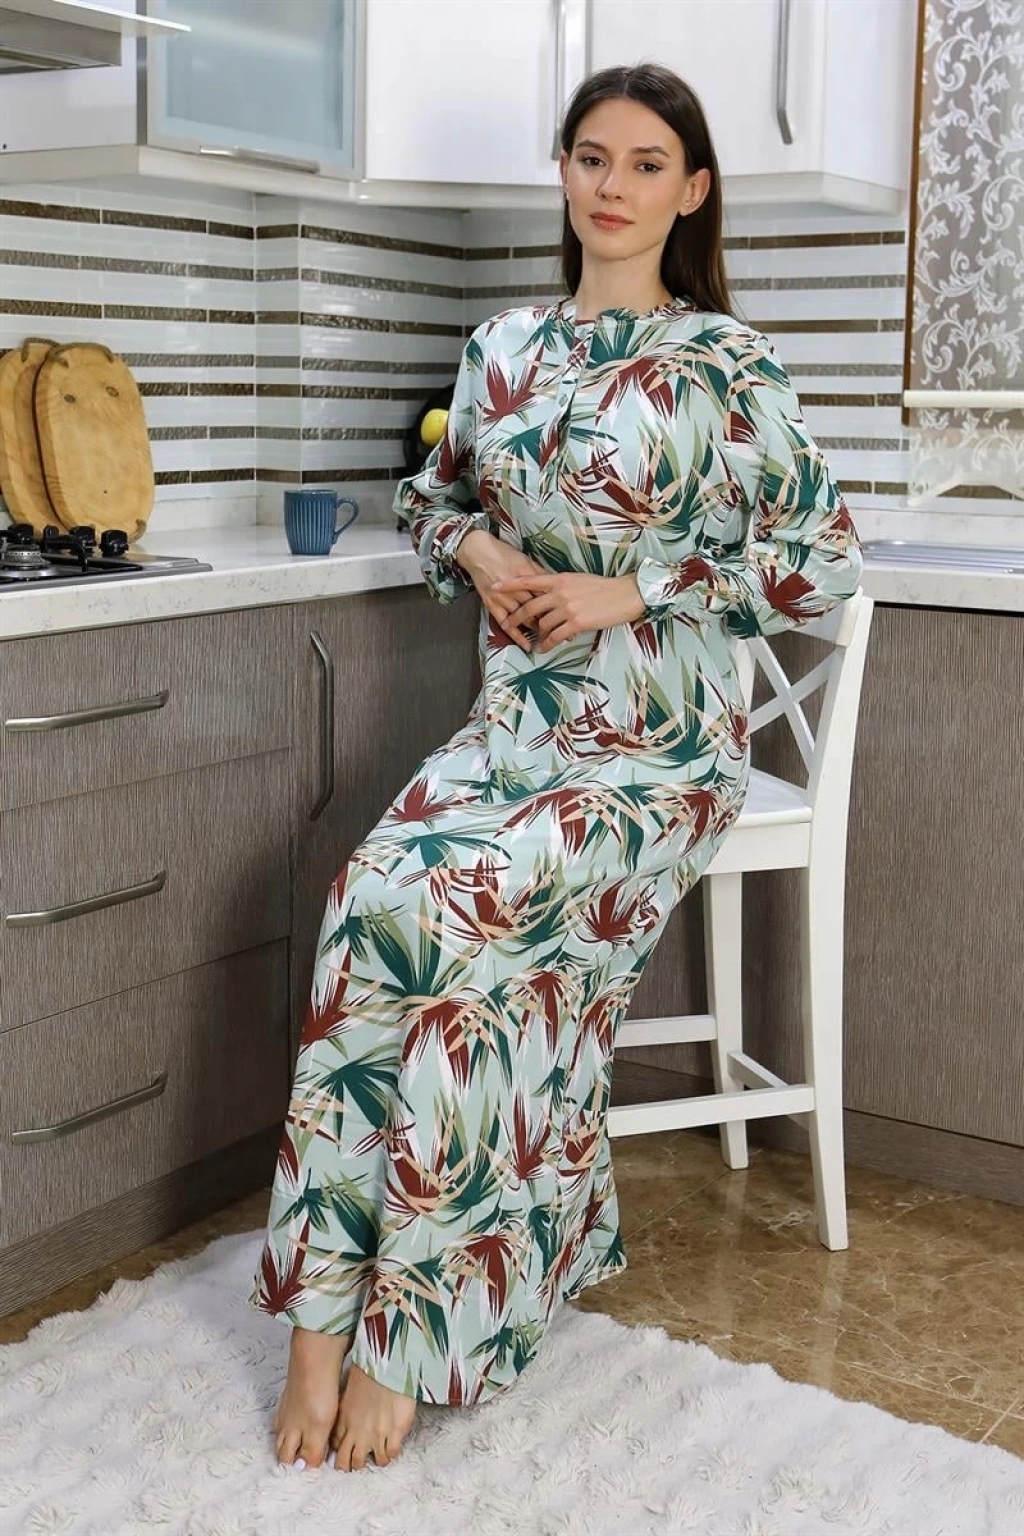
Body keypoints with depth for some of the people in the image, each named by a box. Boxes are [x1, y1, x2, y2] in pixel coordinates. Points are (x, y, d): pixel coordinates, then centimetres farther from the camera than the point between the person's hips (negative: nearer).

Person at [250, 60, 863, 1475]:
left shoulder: (723, 360, -3)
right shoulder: (505, 343, 12)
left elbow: (824, 561, -5)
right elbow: (432, 493, 24)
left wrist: (630, 591, -13)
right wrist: (477, 548, 1)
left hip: (661, 749, -4)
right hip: (513, 721, 5)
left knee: (433, 912, -29)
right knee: (374, 896, -26)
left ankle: (407, 1338, -17)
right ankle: (325, 1317, -21)